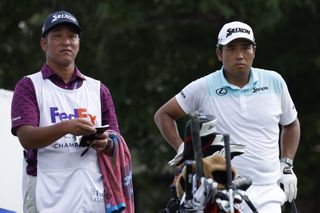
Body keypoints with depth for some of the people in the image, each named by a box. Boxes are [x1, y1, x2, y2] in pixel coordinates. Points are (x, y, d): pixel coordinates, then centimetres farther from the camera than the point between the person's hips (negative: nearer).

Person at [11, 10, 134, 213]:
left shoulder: (98, 89, 19)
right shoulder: (29, 87, 8)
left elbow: (117, 148, 16)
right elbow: (26, 138, -7)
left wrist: (105, 144, -9)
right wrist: (66, 127, -25)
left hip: (93, 196, 3)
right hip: (47, 197, -3)